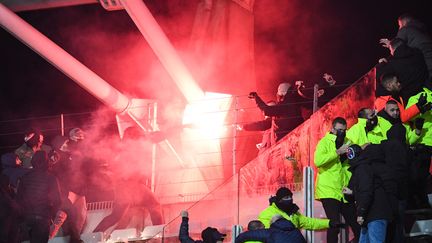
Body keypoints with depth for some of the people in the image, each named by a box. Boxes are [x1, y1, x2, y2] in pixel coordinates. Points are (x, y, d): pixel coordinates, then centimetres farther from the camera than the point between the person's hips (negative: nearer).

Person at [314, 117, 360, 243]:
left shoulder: (347, 142, 16)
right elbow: (318, 161, -20)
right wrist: (338, 152, -21)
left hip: (344, 192, 6)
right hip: (329, 190, -6)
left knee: (356, 224, 5)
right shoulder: (325, 142, -2)